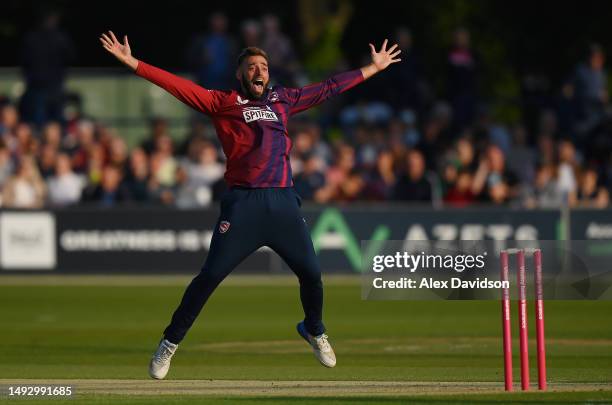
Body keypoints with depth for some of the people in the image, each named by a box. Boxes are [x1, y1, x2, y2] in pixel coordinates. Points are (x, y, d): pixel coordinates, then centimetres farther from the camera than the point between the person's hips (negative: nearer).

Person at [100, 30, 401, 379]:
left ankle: (314, 331, 31)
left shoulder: (283, 99, 18)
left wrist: (375, 68, 32)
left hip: (284, 202, 3)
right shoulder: (223, 102, 8)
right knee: (211, 274, -8)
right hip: (244, 203, -3)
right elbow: (179, 86, 1)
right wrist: (132, 62, -7)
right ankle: (171, 343, 5)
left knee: (311, 272, 2)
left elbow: (329, 88, 26)